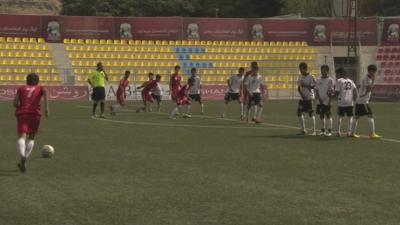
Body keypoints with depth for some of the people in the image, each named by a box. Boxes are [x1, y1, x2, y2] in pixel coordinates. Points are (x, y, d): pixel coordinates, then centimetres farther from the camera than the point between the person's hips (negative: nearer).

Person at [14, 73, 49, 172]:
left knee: (22, 137, -14)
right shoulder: (40, 88, 19)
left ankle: (22, 156, -42)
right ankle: (24, 160, 8)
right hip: (35, 114, 1)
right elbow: (45, 92, -6)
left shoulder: (21, 89, 21)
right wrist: (46, 107, -13)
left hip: (22, 114, 0)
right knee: (31, 138, 19)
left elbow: (15, 103, 9)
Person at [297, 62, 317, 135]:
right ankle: (303, 130, 17)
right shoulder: (300, 77, 8)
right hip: (302, 98, 6)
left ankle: (313, 131, 3)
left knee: (311, 114, -4)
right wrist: (302, 95, -7)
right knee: (299, 113, 5)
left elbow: (313, 86, -13)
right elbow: (299, 87, 5)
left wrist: (305, 85, -21)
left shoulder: (311, 77, -10)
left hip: (309, 98, -6)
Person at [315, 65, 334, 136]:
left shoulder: (330, 80, -6)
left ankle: (329, 131, 2)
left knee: (328, 115, -2)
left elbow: (331, 91, -6)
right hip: (320, 101, 5)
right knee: (321, 115, 9)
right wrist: (319, 98, -2)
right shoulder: (318, 80, 8)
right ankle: (323, 130, 19)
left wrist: (329, 101, -11)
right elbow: (316, 90, 10)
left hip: (327, 101, -5)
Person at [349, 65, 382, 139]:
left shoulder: (369, 79, 17)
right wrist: (373, 81, -21)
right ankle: (372, 134, -13)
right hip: (362, 101, -10)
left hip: (359, 101, 10)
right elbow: (368, 89, -25)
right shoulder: (366, 79, -14)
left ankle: (352, 133, 17)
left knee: (357, 117, 12)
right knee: (370, 115, -11)